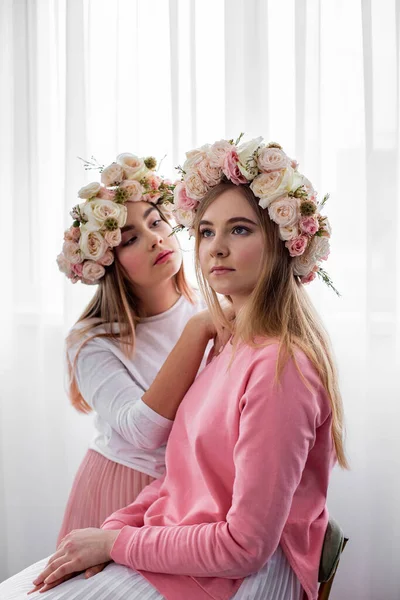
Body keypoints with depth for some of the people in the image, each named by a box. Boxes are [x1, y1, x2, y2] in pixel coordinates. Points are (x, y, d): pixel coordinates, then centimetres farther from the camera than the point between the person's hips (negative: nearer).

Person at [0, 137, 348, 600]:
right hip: (184, 545, 8)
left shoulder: (278, 366, -22)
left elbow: (246, 547, -22)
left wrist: (115, 543, -13)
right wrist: (108, 530, -2)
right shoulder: (233, 343, 8)